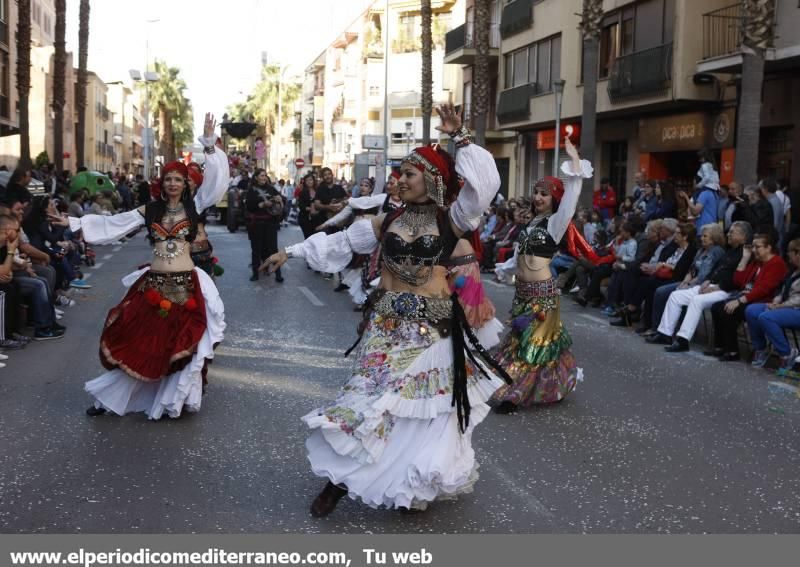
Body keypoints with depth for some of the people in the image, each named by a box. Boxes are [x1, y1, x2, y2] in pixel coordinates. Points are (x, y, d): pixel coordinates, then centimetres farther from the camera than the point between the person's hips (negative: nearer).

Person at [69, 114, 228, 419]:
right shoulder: (149, 210, 7)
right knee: (136, 340, 3)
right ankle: (114, 395, 18)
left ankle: (171, 400, 15)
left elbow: (215, 181, -9)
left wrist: (209, 145, -19)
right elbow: (112, 224, 7)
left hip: (185, 284, -1)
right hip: (153, 283, 1)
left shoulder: (194, 206, 2)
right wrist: (74, 223, 2)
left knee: (180, 344, 2)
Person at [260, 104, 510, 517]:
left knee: (426, 403, 3)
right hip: (388, 322, 2)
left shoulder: (450, 220, -3)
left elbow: (483, 183, -17)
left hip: (432, 326, -2)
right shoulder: (387, 221, 7)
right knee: (372, 397, 2)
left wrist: (460, 138, -20)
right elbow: (339, 242, 14)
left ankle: (418, 483, 21)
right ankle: (342, 478, 13)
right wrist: (290, 252, 15)